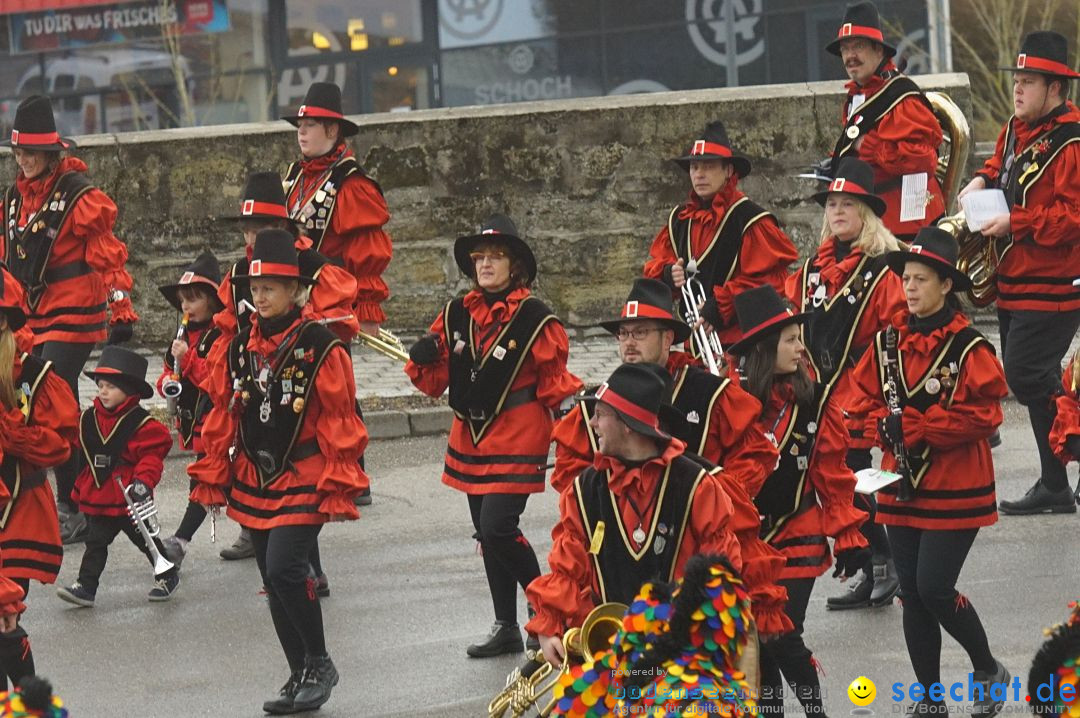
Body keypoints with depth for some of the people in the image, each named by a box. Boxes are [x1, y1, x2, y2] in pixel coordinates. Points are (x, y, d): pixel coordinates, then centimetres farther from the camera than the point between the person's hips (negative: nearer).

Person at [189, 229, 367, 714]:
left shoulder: (321, 347, -11)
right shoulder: (240, 348, 6)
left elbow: (340, 422, -10)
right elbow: (222, 419, 13)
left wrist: (339, 488, -12)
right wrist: (212, 479, 12)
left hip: (303, 482, -6)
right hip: (253, 484, 6)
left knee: (284, 569, -20)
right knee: (274, 582, 10)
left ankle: (320, 663, -1)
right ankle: (300, 677, 21)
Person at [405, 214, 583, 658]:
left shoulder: (534, 319, -9)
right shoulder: (457, 314, 5)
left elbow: (554, 379, -2)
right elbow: (434, 381, 9)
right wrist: (423, 359, -11)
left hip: (517, 441, -6)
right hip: (471, 439, 6)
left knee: (498, 529, -16)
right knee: (487, 536, 12)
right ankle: (506, 629, 23)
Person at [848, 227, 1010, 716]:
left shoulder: (968, 348, -12)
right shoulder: (887, 343, 5)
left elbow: (981, 415, -19)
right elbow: (862, 400, 9)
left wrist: (913, 425, -20)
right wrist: (885, 425, -12)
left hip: (955, 492, -6)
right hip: (901, 488, 6)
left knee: (934, 588, -10)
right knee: (912, 594, 8)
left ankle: (988, 669, 16)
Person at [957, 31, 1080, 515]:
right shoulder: (1016, 129, 12)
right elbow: (1001, 163, 33)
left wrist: (1014, 224, -22)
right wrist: (983, 180, 11)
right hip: (1016, 283, 9)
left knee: (1027, 376, -14)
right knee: (1031, 380, 12)